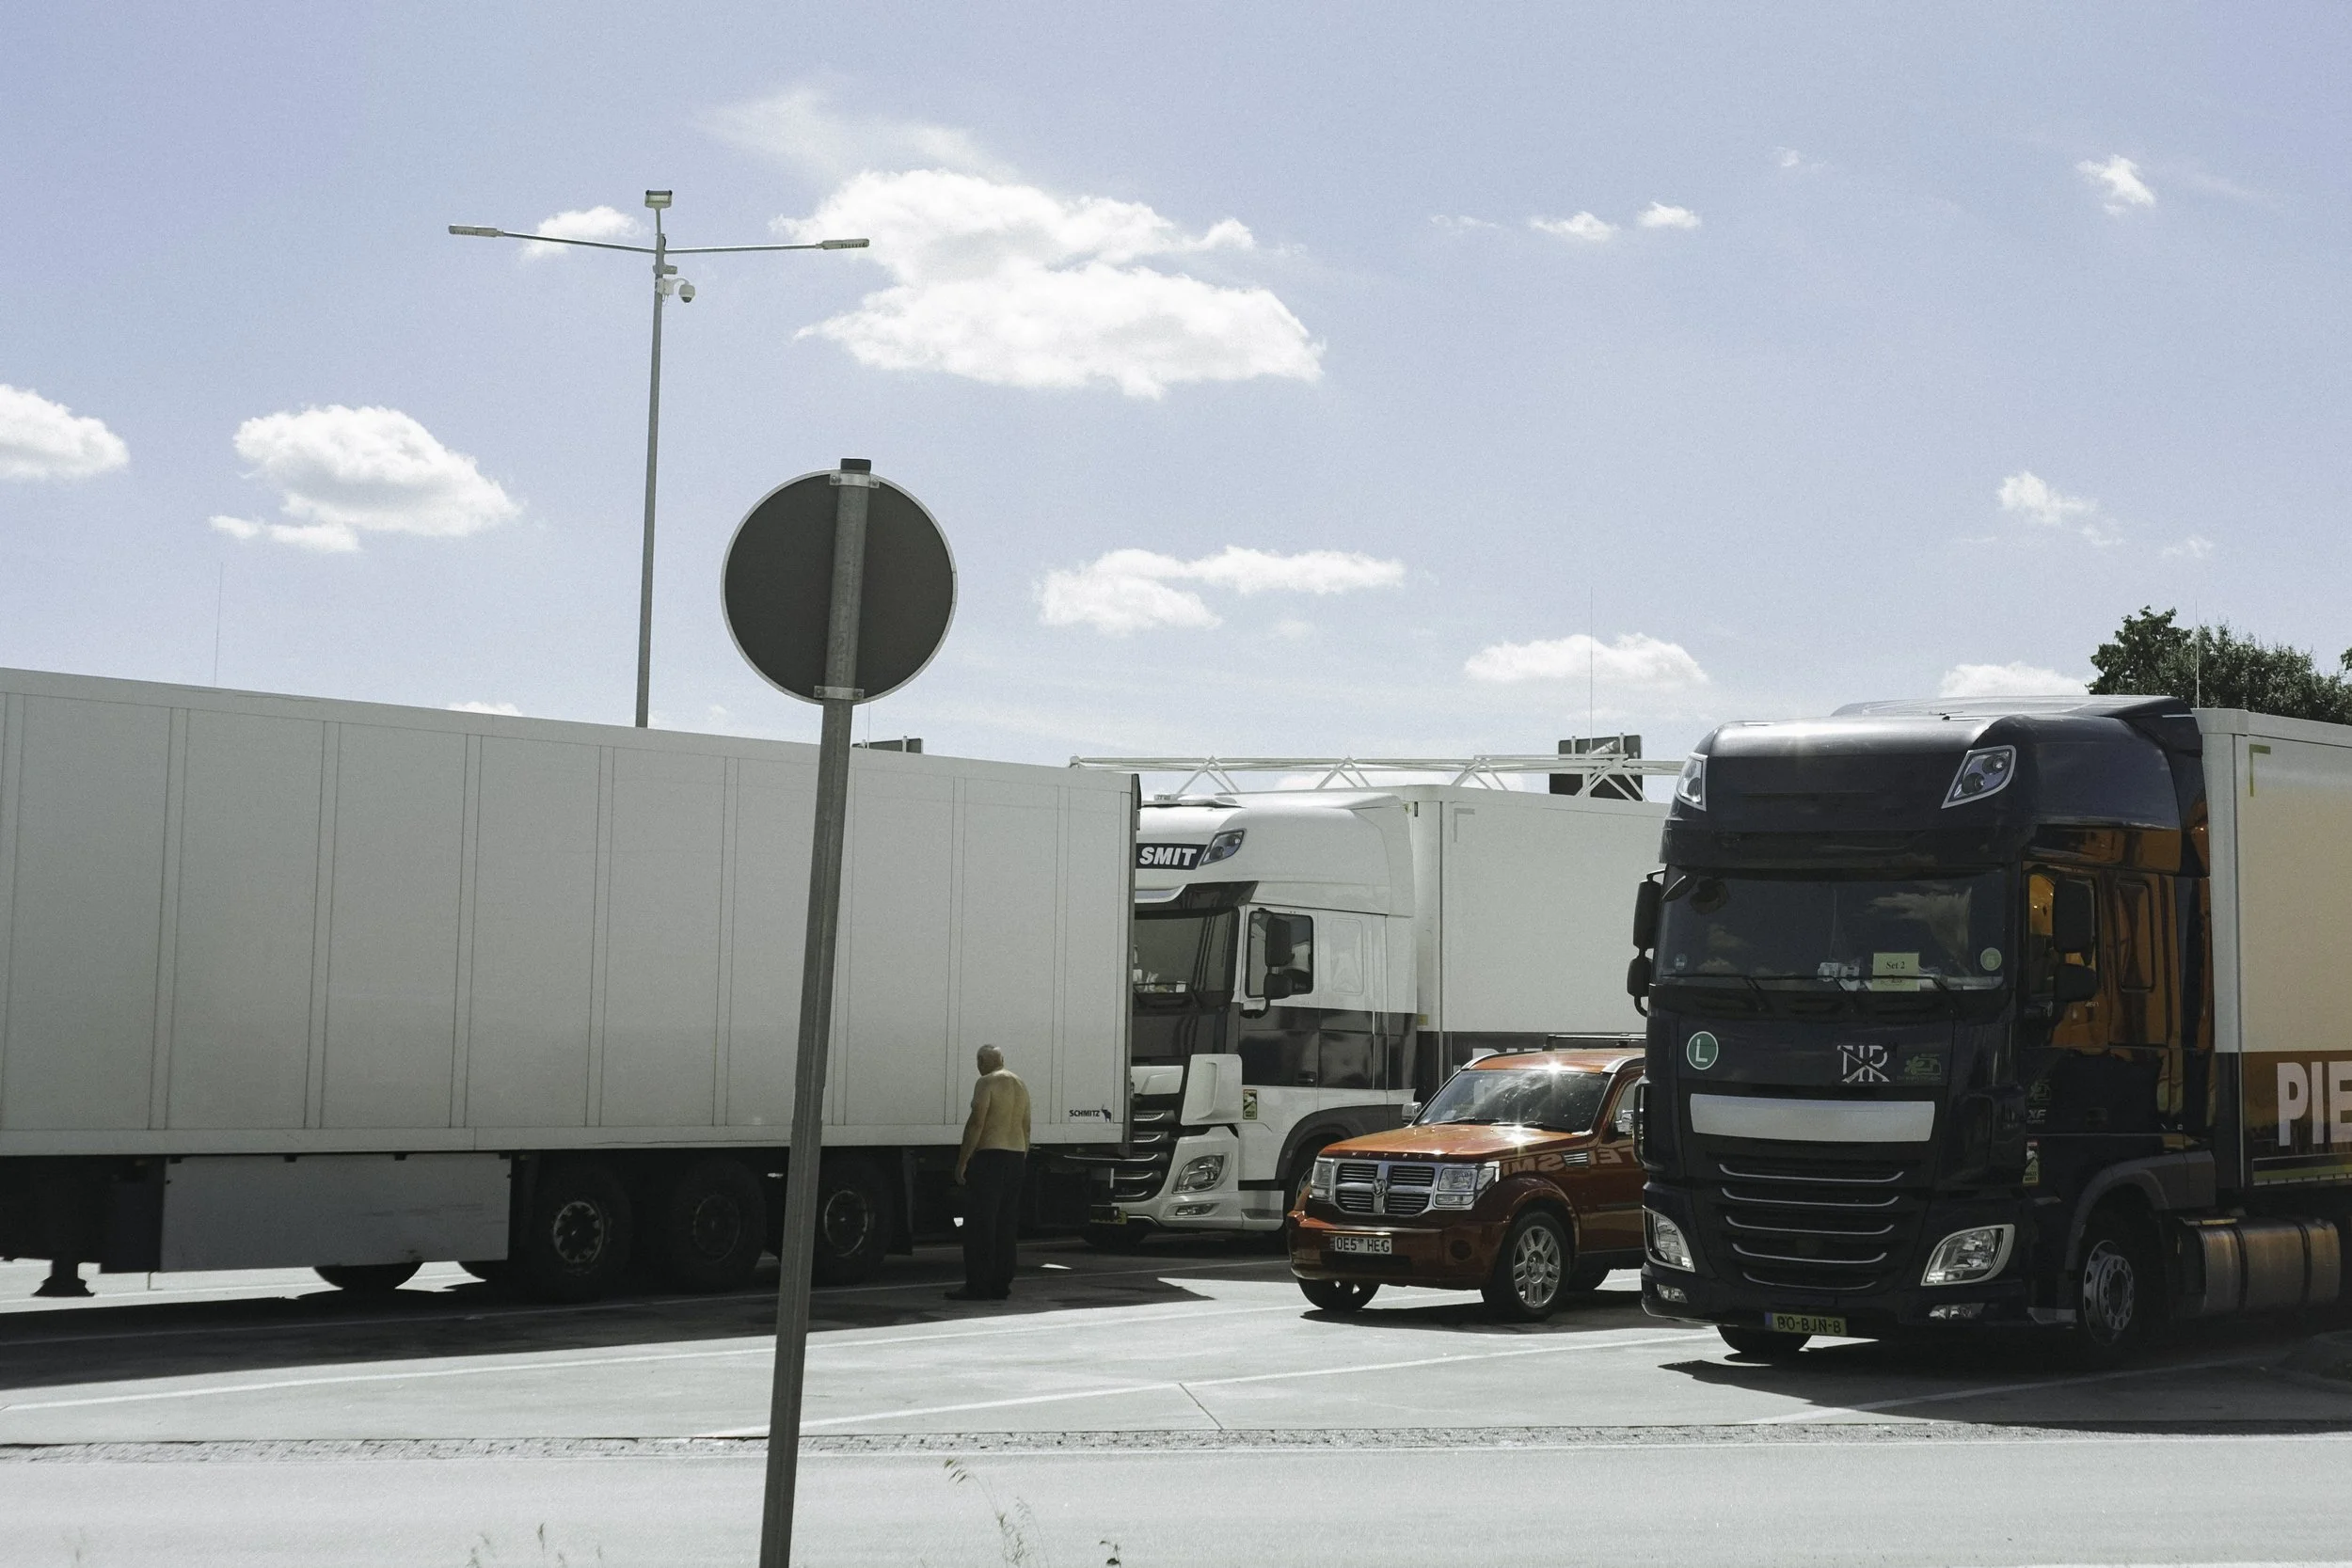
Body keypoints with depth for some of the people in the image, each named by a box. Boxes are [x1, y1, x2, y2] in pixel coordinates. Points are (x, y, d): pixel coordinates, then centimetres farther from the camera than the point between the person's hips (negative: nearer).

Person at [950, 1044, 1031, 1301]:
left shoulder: (986, 1083, -8)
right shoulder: (1020, 1085, 17)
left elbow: (976, 1123, -15)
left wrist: (962, 1161, -13)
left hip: (990, 1155, -8)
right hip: (1016, 1155, 8)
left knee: (979, 1223, -7)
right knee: (1006, 1223, 10)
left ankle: (978, 1286, -10)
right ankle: (1001, 1285, 10)